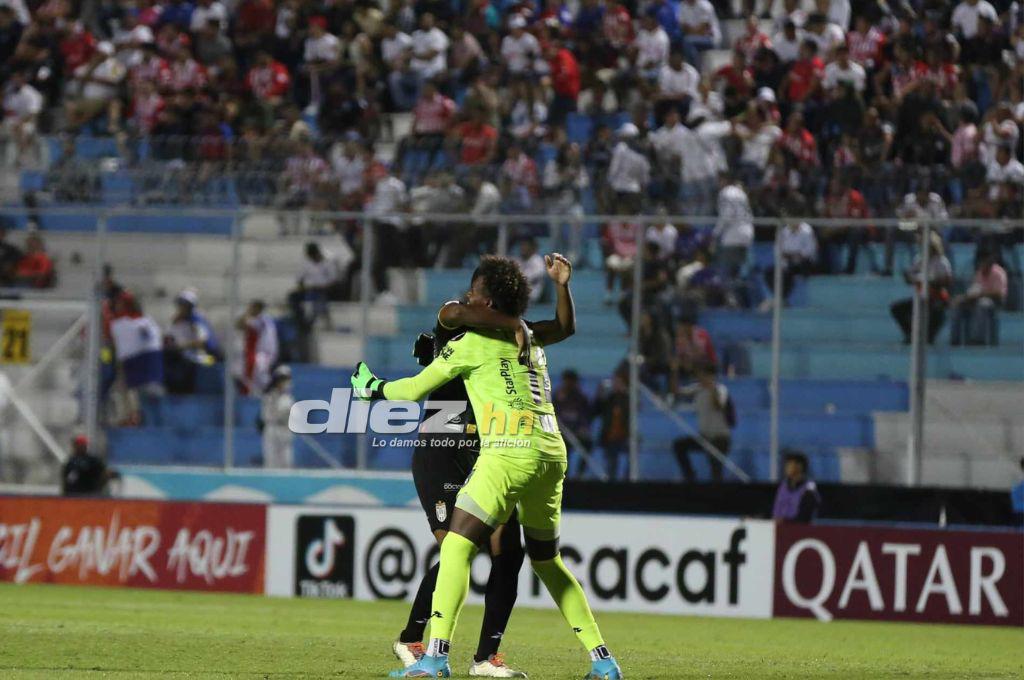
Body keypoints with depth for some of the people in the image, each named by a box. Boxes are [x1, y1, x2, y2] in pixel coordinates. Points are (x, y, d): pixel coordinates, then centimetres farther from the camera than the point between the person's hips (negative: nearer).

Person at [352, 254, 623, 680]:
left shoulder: (473, 343, 0)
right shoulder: (529, 337, 18)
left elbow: (414, 389, 6)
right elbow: (566, 327, 41)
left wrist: (372, 388, 23)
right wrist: (562, 285, 31)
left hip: (510, 452, -8)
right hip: (552, 453, 8)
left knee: (456, 546, -9)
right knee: (546, 560, 18)